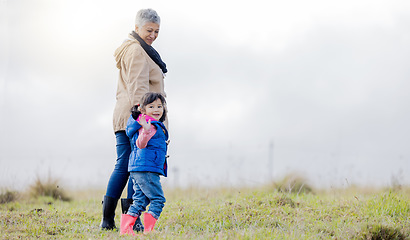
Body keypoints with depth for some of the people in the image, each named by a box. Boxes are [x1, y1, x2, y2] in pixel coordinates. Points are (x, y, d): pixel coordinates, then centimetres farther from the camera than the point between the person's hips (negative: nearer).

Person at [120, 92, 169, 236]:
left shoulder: (154, 125, 21)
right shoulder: (151, 126, -11)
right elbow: (141, 144, -25)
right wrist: (146, 131, -39)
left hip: (137, 170, 10)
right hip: (146, 170, -10)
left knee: (140, 201, 10)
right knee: (158, 199, -6)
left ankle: (125, 228, 5)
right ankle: (148, 230, -9)